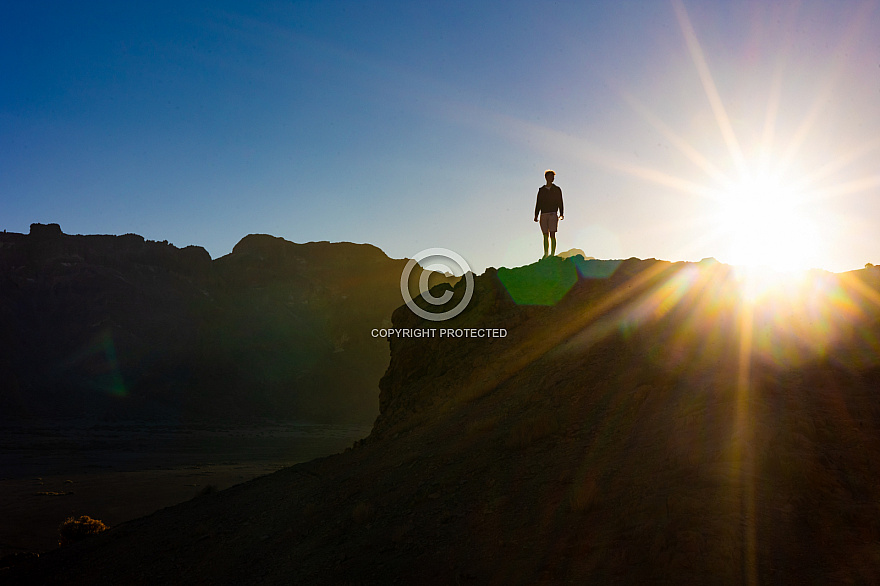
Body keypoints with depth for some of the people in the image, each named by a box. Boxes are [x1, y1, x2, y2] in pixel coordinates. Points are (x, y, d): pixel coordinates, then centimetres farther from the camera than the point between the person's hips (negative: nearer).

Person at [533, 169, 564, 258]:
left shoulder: (557, 189, 10)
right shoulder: (541, 190, 15)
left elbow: (560, 203, 6)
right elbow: (538, 203, 14)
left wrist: (561, 214, -6)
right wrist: (536, 215, 6)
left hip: (552, 214, -2)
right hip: (543, 215, 2)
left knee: (552, 234, -11)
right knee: (545, 235, 2)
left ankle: (553, 253, -12)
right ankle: (546, 254, 4)